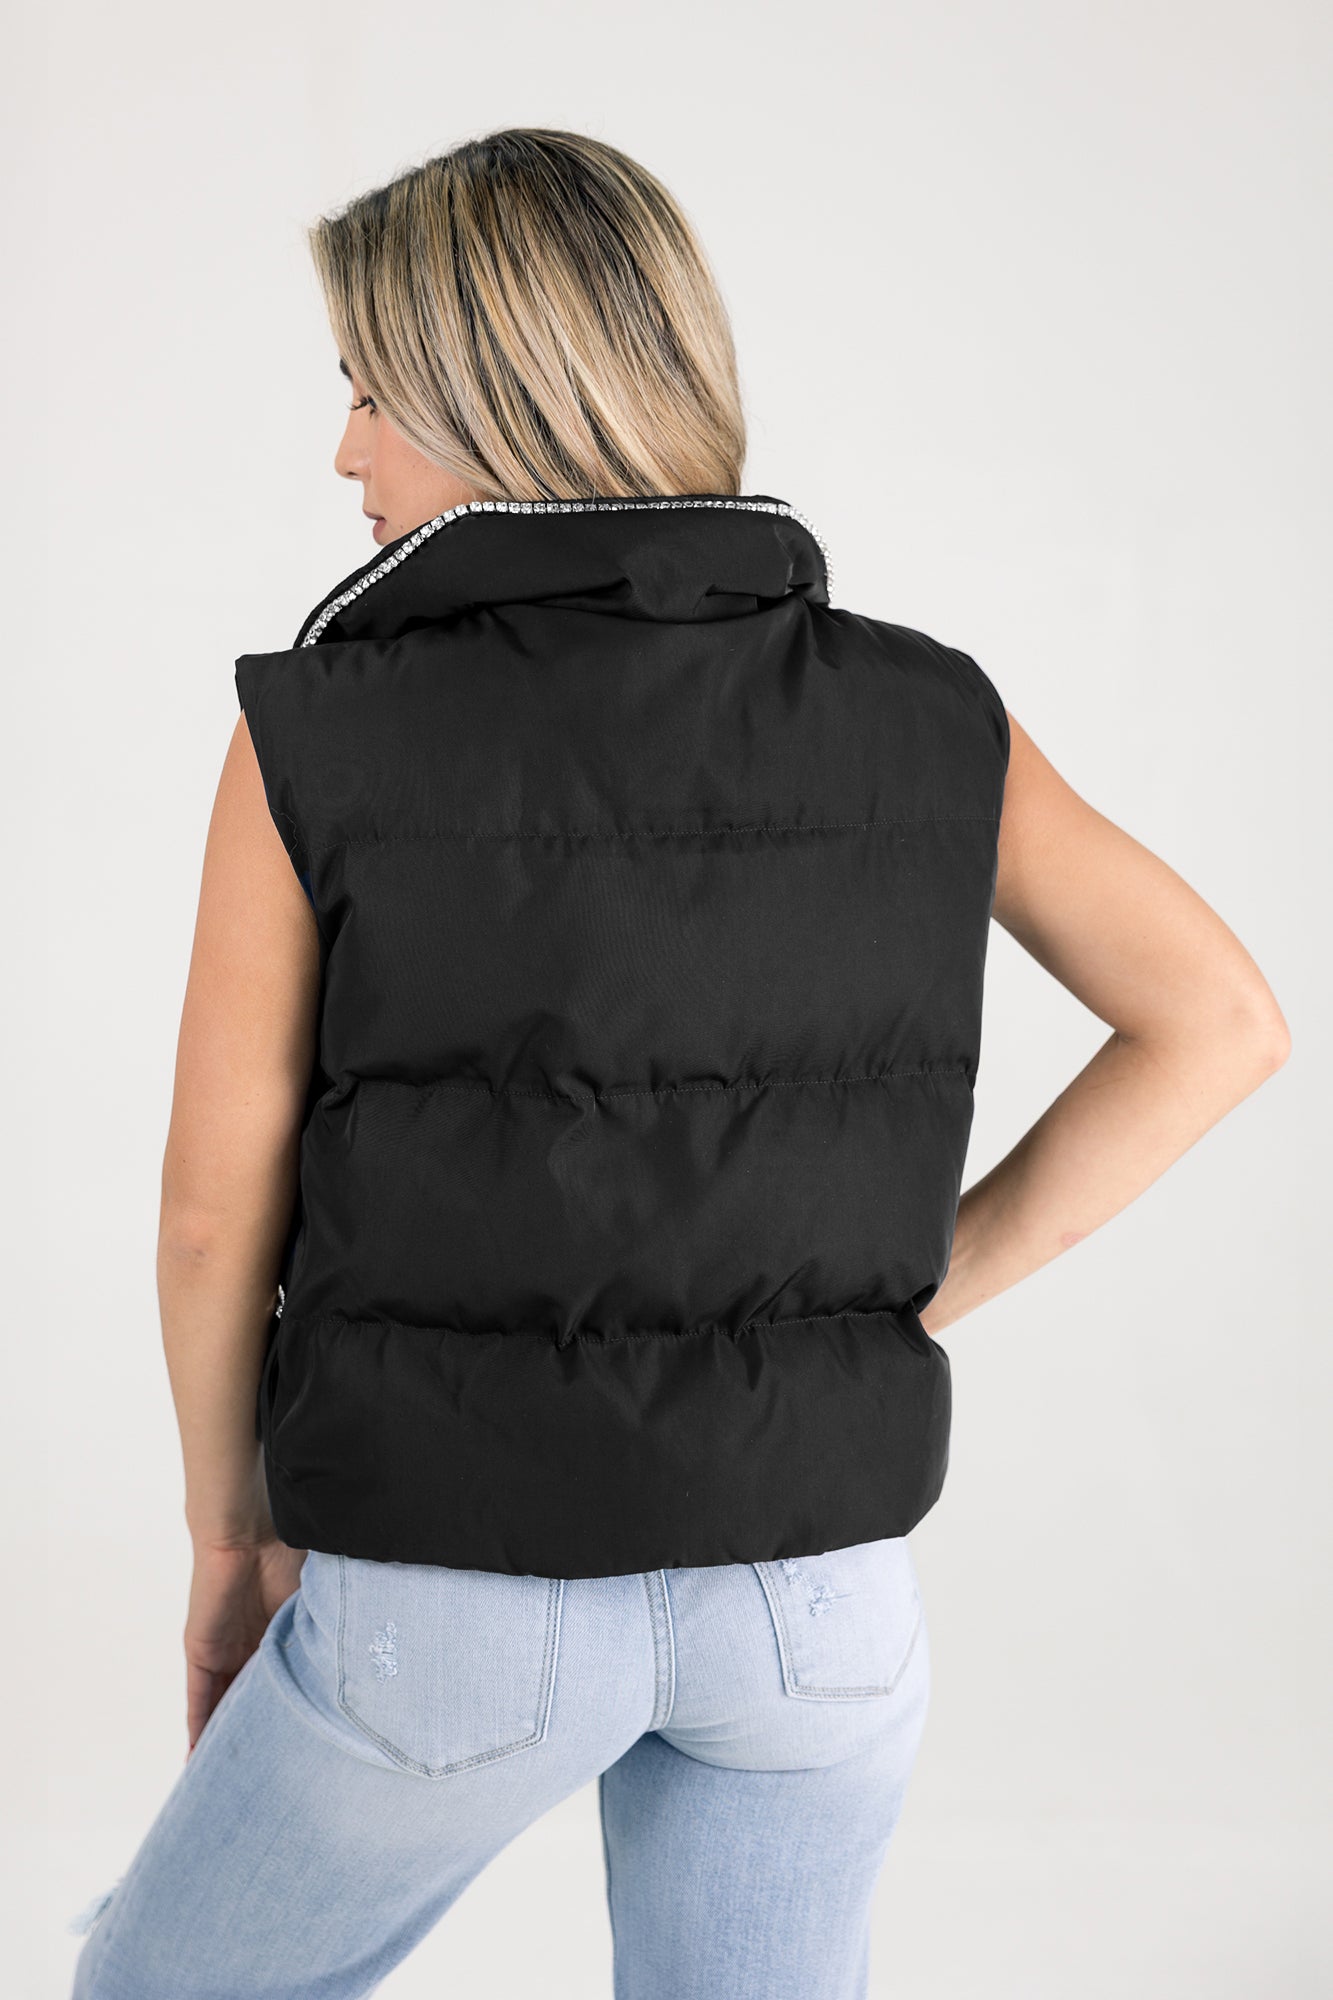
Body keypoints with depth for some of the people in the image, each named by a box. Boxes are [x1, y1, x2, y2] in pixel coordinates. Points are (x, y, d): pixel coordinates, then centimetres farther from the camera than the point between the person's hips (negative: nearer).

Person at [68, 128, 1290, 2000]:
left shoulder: (320, 737, -13)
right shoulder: (926, 712, -4)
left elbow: (219, 1207, -7)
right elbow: (1219, 1020, -1)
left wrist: (233, 1533, 9)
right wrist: (918, 1295, 3)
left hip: (460, 1587, -3)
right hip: (813, 1574, 3)